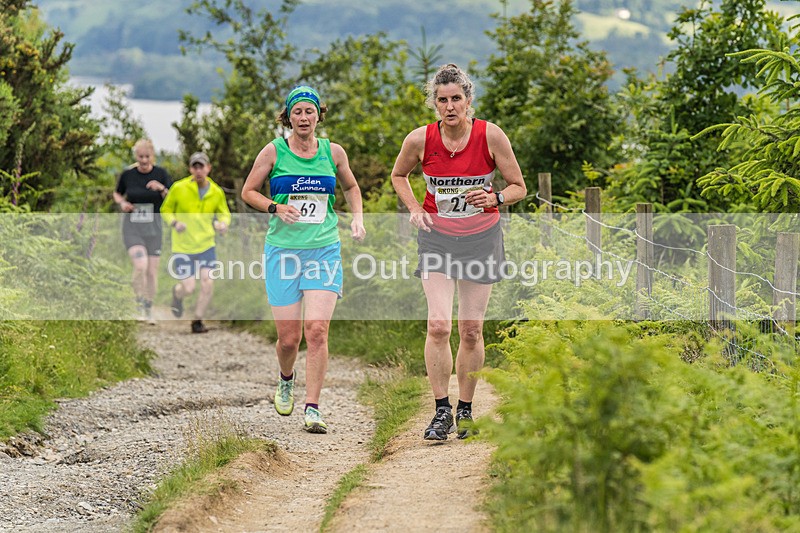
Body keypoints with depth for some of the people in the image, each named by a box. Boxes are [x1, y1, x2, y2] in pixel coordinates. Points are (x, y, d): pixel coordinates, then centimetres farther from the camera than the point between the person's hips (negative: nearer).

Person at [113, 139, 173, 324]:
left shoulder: (161, 174, -2)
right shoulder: (127, 175, -2)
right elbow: (117, 193, 17)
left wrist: (162, 189, -21)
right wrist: (122, 203, -5)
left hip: (153, 227, 2)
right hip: (132, 227, -1)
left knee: (152, 271, 4)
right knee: (140, 265, -21)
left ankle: (149, 309, 22)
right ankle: (139, 308, -7)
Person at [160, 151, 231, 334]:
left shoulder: (217, 192, -3)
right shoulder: (179, 188, -11)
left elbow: (224, 213, 12)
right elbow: (165, 210, 1)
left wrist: (223, 223, -12)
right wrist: (174, 223, -20)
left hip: (206, 245, 2)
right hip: (183, 247, -2)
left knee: (208, 284, -11)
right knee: (188, 288, -4)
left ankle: (198, 321, 9)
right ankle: (177, 293, 35)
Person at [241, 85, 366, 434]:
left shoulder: (334, 153, 5)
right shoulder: (274, 151, -1)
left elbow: (350, 186, 23)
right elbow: (248, 191, 7)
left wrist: (357, 218, 6)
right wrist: (276, 208, -11)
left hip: (324, 250, 1)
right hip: (283, 251, -1)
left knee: (317, 329, -14)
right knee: (288, 337, 0)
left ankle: (312, 409, -9)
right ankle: (286, 380, 35)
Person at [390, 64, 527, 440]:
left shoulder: (491, 136, -12)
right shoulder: (420, 140, -9)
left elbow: (518, 187, -2)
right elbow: (399, 175, 11)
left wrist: (494, 199, -22)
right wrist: (414, 209, -4)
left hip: (481, 238, 0)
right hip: (437, 237, 0)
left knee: (471, 329, 3)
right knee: (438, 325, -13)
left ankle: (465, 410, 18)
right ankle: (442, 411, -4)